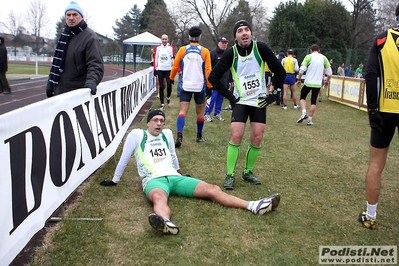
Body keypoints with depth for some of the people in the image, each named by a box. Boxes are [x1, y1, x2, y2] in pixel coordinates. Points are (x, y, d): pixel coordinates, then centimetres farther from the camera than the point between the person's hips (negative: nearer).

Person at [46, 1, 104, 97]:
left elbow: (96, 65, -18)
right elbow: (57, 62, 21)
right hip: (59, 91, 8)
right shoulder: (64, 35, 14)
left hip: (77, 93, -7)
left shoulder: (90, 37, -10)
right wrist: (50, 84, 18)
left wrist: (91, 81, -36)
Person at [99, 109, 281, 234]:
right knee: (159, 198, -43)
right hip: (153, 180, -5)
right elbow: (124, 159, 10)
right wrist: (115, 180, 16)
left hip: (174, 177, 5)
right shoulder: (136, 135, 5)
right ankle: (165, 223, -77)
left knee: (212, 189, -12)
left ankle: (253, 206, -21)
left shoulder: (167, 134, 20)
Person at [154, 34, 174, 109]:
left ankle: (168, 97, 26)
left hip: (168, 69, -2)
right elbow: (155, 58, 10)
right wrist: (155, 68, 5)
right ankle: (162, 103, 10)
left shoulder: (171, 48, 1)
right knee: (161, 87, 2)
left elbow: (173, 58, 2)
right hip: (160, 70, 2)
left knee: (169, 85, -6)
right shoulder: (158, 48, 7)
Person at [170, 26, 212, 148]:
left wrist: (171, 78, 20)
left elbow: (175, 67, 3)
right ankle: (199, 136, 25)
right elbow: (208, 70, -6)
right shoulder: (205, 51, -4)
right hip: (200, 86, 0)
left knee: (182, 111, -3)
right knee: (200, 112, 14)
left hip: (185, 86, 0)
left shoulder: (182, 50, -1)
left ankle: (179, 135, -21)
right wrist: (209, 86, 1)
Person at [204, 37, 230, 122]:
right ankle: (207, 114, 3)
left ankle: (217, 114, 20)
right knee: (213, 97, -7)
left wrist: (230, 80, 16)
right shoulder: (213, 53, -7)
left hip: (224, 82, 6)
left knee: (220, 98, 10)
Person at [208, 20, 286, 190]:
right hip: (240, 101, -1)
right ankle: (230, 175, 2)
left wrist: (275, 94, -3)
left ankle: (248, 172, 21)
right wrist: (229, 96, -7)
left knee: (257, 138, 1)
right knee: (236, 136, -11)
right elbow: (213, 76, -4)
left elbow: (280, 71, -1)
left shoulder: (261, 48, -8)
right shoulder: (231, 53, -9)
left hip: (260, 101, 2)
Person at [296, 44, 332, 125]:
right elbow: (329, 72, 7)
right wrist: (327, 81, 21)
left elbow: (302, 69, -13)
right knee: (313, 101, 8)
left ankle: (304, 113, -4)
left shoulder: (308, 57, -4)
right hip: (318, 84, 2)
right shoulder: (324, 58, 5)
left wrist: (299, 79, -2)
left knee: (302, 97, 16)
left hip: (308, 83, -2)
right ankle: (310, 119, 9)